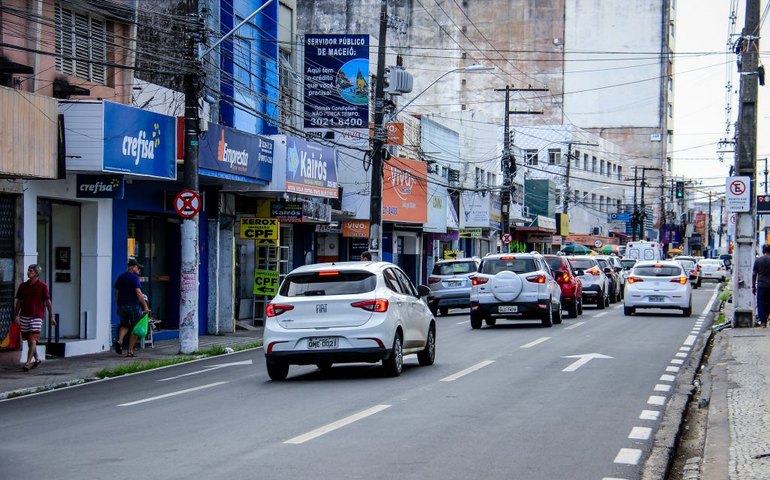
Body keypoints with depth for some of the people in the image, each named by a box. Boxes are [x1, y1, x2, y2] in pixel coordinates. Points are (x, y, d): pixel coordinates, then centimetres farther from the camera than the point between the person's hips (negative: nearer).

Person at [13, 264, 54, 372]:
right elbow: (19, 302, 14)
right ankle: (37, 360, 27)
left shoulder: (42, 286, -2)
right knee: (29, 341, 10)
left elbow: (48, 302, -1)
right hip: (24, 316, 5)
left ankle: (28, 363, -12)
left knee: (33, 340, -11)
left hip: (36, 316, -5)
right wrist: (16, 316, 10)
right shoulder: (23, 286, 9)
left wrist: (51, 316, -4)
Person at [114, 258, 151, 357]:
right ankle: (130, 351, 3)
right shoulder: (134, 278, -11)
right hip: (133, 306, -6)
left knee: (124, 325, 22)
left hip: (122, 306, 6)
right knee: (135, 328, 5)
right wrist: (145, 306, -19)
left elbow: (116, 292, 14)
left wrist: (118, 305, 21)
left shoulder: (120, 277, 10)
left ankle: (120, 340, -6)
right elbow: (138, 293, -20)